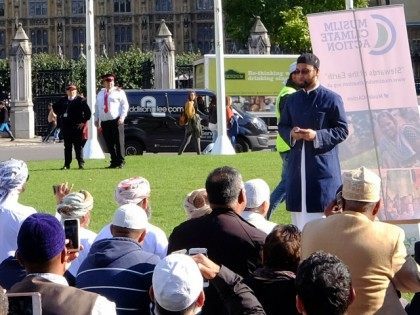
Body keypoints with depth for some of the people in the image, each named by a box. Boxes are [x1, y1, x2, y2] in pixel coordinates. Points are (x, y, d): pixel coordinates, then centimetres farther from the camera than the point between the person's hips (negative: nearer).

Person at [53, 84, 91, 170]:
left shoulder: (80, 100, -4)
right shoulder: (63, 100, 10)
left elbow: (88, 112, -6)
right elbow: (55, 107, 27)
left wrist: (83, 122, -8)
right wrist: (60, 115, 15)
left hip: (77, 126, -4)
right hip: (66, 126, 4)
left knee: (78, 146, -2)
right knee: (67, 146, 8)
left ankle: (81, 163, 3)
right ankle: (67, 165, 12)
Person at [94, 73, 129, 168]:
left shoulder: (118, 92, 3)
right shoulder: (100, 94, 20)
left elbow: (125, 105, -1)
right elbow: (97, 107, 26)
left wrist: (122, 117, -11)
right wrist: (96, 119, 18)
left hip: (116, 121, -5)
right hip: (104, 122, 5)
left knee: (119, 142, -7)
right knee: (109, 143, 4)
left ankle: (120, 162, -3)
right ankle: (114, 162, 9)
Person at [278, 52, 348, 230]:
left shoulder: (331, 99, -3)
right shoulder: (292, 100, 13)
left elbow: (342, 130, -5)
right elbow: (282, 126, 18)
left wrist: (317, 135, -19)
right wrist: (291, 134, -5)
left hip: (323, 165, -5)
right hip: (297, 165, 5)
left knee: (322, 216, -6)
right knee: (298, 213, 7)